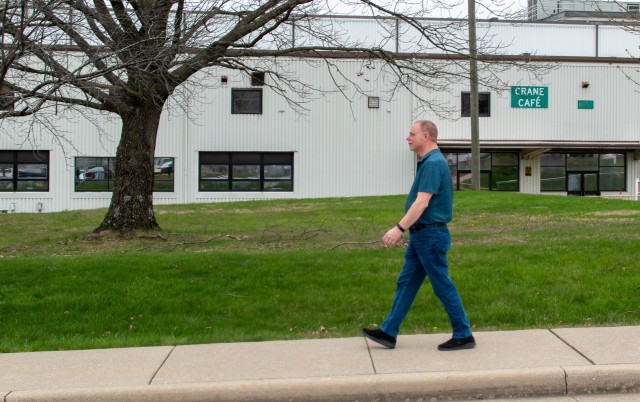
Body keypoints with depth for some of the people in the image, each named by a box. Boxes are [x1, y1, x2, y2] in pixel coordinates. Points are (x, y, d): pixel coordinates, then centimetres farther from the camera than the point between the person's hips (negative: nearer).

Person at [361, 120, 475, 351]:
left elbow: (422, 202, -26)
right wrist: (405, 229, 23)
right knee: (406, 283, 11)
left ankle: (463, 336, 12)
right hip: (421, 235, 10)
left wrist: (399, 228, -28)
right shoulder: (428, 162, 13)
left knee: (442, 286, 0)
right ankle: (388, 332, 17)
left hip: (430, 235, -10)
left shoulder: (433, 163, -18)